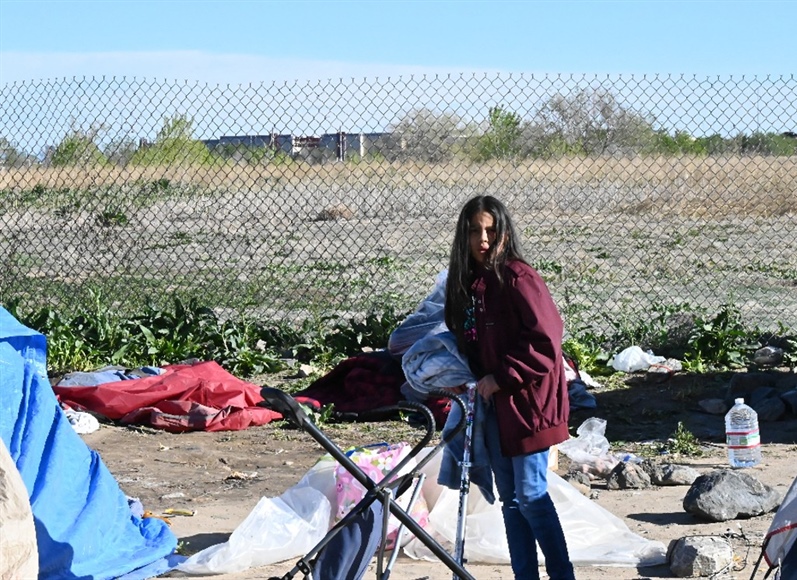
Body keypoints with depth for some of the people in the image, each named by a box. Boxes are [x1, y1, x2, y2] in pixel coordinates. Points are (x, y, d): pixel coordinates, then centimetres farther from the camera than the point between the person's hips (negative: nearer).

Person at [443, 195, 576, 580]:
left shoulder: (518, 280, -14)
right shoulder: (465, 283, 9)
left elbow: (546, 342, -19)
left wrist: (501, 378, -17)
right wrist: (475, 381, 7)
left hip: (526, 401, -8)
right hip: (492, 404, 8)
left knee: (531, 494, -5)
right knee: (510, 498, 11)